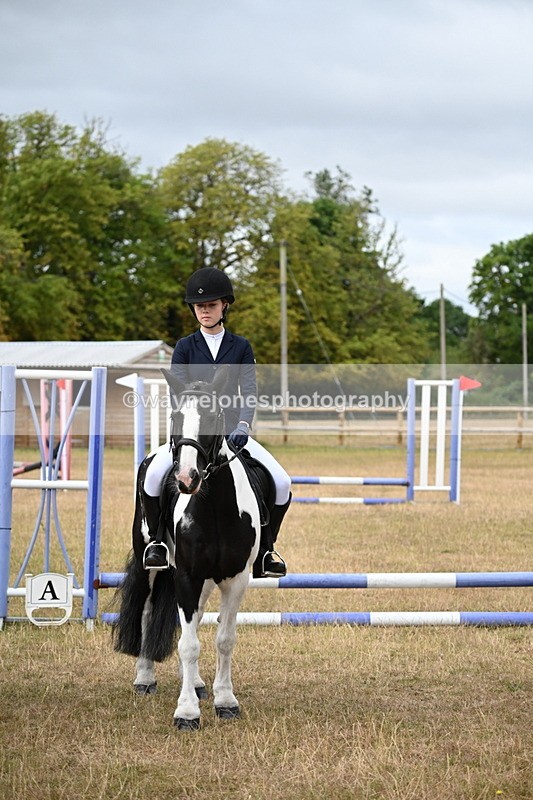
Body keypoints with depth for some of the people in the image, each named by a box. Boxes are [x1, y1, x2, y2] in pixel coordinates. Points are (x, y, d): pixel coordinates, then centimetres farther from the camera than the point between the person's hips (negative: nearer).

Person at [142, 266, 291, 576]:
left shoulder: (241, 346, 6)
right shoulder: (185, 347, 4)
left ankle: (267, 547, 4)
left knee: (282, 483, -17)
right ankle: (158, 539, -6)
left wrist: (243, 426, -22)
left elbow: (249, 391, -4)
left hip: (232, 431, 1)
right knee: (154, 475, -29)